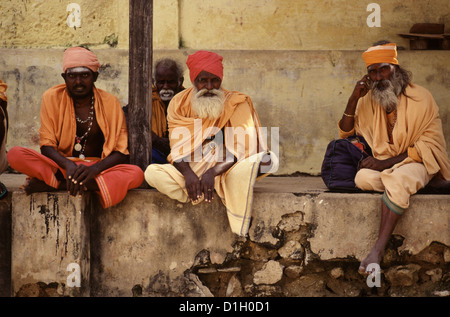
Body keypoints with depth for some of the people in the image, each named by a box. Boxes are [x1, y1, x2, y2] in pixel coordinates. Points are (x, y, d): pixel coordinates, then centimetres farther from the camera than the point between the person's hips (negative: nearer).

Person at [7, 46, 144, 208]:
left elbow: (121, 153, -5)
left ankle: (53, 184, -27)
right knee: (15, 154, -25)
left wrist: (95, 168, -26)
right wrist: (68, 165, -25)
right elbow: (46, 145, -4)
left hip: (97, 167, 1)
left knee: (136, 174, -32)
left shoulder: (109, 102, -1)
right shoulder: (52, 97, 0)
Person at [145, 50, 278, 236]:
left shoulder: (236, 104, -2)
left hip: (227, 171, -1)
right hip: (192, 170, 1)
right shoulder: (179, 103, 4)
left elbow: (240, 151, -12)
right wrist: (188, 173, -25)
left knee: (269, 160, -32)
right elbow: (178, 150, -3)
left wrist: (213, 172, -29)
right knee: (152, 173, -25)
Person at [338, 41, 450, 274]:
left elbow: (429, 145, -10)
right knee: (363, 178, -30)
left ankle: (379, 248, -39)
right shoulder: (368, 101, 8)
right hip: (383, 165, 5)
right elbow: (345, 134, 11)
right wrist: (353, 99, -4)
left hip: (415, 162, -5)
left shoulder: (420, 98, -6)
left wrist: (388, 162, -18)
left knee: (398, 180, -39)